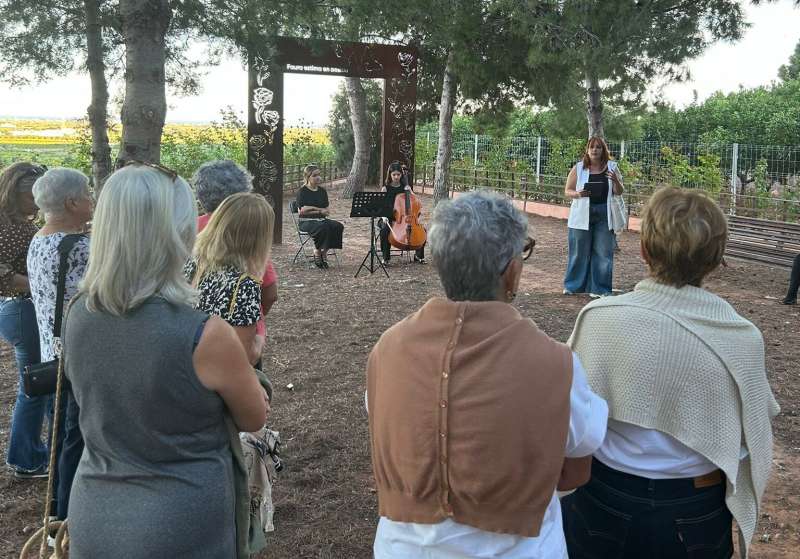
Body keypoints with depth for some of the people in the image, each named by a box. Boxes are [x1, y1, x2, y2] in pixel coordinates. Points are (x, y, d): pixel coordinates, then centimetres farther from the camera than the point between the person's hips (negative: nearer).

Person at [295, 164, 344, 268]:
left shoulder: (322, 191, 14)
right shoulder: (302, 191, -1)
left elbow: (327, 212, 9)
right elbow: (302, 211, -10)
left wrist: (312, 208, -9)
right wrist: (319, 210, -10)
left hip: (321, 219, 5)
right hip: (306, 221, -5)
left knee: (338, 226, -24)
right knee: (323, 227, -37)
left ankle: (324, 252, -12)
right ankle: (317, 252, -15)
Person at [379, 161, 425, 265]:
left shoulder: (405, 186, 9)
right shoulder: (386, 188, 2)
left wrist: (409, 191, -5)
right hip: (389, 218, -3)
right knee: (385, 229, -35)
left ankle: (418, 255, 3)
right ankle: (386, 257, -18)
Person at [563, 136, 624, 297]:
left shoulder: (612, 167, 6)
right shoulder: (578, 168, 3)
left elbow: (619, 192, 7)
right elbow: (567, 191, 5)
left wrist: (616, 181, -15)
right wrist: (577, 194, -16)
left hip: (604, 216, 1)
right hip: (582, 216, -1)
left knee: (603, 252, 1)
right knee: (579, 252, 5)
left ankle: (599, 288, 10)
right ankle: (573, 285, 19)